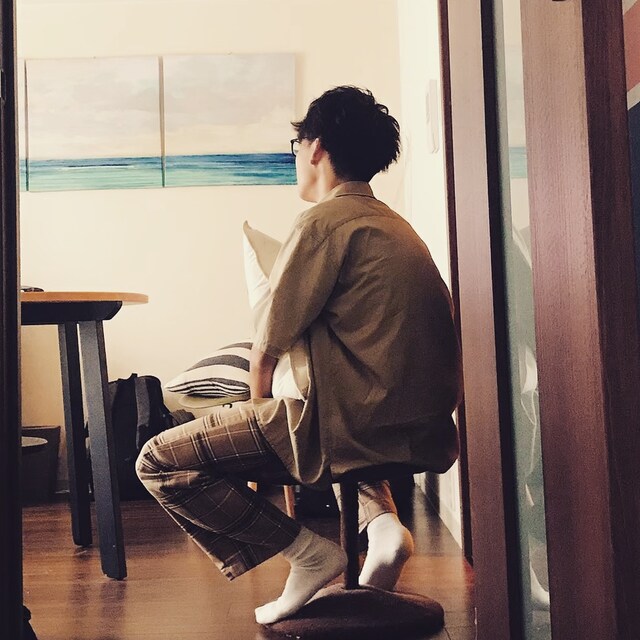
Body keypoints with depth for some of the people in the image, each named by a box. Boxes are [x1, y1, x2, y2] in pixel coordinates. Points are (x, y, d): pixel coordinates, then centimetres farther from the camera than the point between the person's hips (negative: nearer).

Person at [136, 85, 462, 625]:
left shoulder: (326, 220, -9)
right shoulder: (394, 224, 17)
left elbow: (268, 349, -10)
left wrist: (259, 402, 12)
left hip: (360, 428, -9)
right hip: (424, 431, 9)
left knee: (157, 462, 1)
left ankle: (308, 552, -1)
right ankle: (381, 520, 17)